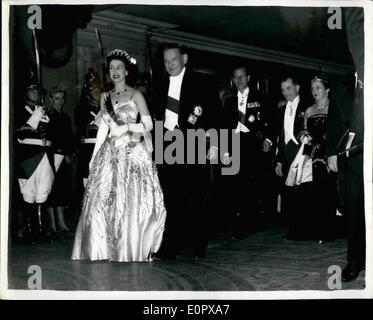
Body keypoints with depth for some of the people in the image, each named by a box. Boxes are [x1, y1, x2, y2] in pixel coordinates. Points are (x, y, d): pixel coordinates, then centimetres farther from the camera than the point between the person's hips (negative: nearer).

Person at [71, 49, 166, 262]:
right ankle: (106, 250, 7)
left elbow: (148, 125, -3)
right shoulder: (105, 97, 14)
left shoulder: (136, 95, 2)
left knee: (132, 201, -6)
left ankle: (132, 250, 4)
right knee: (104, 201, -2)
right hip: (109, 154, 4)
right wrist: (95, 155, 10)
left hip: (133, 153, -4)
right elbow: (103, 128, 14)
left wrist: (125, 127, -12)